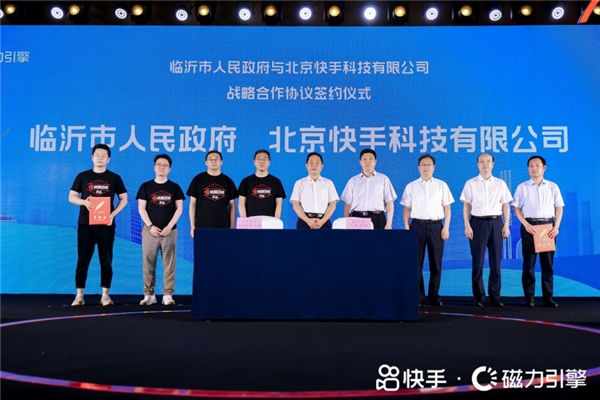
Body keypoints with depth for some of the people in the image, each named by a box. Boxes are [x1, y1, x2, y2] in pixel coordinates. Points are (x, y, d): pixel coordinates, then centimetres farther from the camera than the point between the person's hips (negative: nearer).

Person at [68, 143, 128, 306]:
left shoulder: (114, 178, 5)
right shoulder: (82, 176, 6)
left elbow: (124, 199, 7)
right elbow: (71, 197, 8)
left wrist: (113, 214, -9)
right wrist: (84, 202, -14)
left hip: (106, 224, 0)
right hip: (86, 224, 0)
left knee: (106, 260, 2)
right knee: (83, 260, 2)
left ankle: (105, 295, 9)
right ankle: (79, 295, 9)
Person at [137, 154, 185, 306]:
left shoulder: (175, 187, 7)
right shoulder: (146, 186, 6)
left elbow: (179, 209, 3)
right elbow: (141, 209, 2)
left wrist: (169, 227, -8)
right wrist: (150, 226, -9)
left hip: (169, 231, 0)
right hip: (150, 230, 0)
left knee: (169, 264, -1)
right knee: (148, 264, 1)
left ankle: (168, 295, 3)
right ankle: (149, 294, 9)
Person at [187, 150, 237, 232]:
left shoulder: (228, 181, 9)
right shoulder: (198, 179, 5)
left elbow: (232, 206, 10)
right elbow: (192, 204, 6)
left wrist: (232, 227, 3)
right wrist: (192, 226, 0)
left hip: (223, 227, 1)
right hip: (202, 226, -1)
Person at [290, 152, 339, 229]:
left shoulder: (328, 183, 13)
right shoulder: (299, 183, 11)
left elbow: (333, 204, 6)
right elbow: (295, 204, 2)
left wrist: (323, 221, -10)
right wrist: (308, 220, -12)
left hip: (323, 221, 1)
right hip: (305, 221, -1)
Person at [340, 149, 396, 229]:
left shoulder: (383, 179, 8)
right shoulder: (353, 180, 13)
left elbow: (389, 203, 5)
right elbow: (348, 204, 11)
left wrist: (389, 224, -3)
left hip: (377, 219, -1)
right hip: (357, 219, 1)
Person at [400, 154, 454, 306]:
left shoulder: (441, 185, 7)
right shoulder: (411, 186, 7)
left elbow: (446, 208, 6)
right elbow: (407, 209, 7)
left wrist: (446, 227, -2)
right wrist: (406, 227, -2)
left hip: (436, 226, 0)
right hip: (417, 226, 0)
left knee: (436, 264, 4)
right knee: (416, 263, 1)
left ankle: (434, 297, 14)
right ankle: (418, 297, 9)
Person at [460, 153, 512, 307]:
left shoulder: (500, 183, 8)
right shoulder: (471, 183, 4)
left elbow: (505, 205, 8)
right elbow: (466, 206, 2)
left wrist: (506, 225, 1)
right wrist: (467, 226, -5)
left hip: (496, 223, 2)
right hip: (478, 223, -1)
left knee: (495, 262, 5)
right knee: (478, 262, 1)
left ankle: (495, 297, 14)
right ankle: (478, 297, 10)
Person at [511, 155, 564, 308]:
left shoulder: (553, 187, 8)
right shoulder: (522, 187, 3)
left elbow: (559, 207, 8)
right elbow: (517, 208, 1)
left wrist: (556, 226, -5)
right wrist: (526, 225, -11)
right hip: (529, 226, -1)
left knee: (548, 263, 5)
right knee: (529, 263, 2)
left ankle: (548, 298, 12)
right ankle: (529, 297, 7)